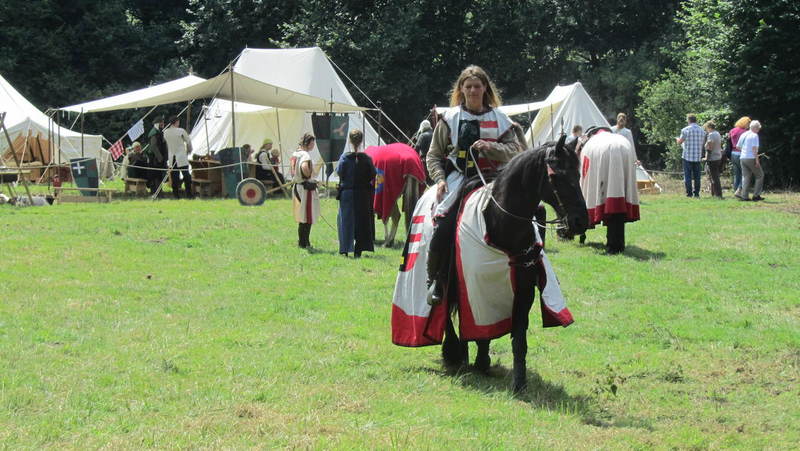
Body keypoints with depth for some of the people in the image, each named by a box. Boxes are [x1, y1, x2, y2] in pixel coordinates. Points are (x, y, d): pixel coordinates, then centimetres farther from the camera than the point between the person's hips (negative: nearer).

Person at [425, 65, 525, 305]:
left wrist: (492, 147, -14)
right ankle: (435, 281, -8)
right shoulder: (450, 119, 10)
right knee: (444, 227, -21)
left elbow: (514, 150, 4)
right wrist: (440, 179, -5)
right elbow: (434, 155, 11)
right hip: (457, 181, -1)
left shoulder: (499, 118, 11)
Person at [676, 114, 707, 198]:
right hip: (698, 156, 4)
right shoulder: (702, 130, 8)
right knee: (696, 176, 9)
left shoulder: (686, 130, -7)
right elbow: (704, 143, 13)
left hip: (687, 156, -4)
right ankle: (696, 193, 7)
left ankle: (689, 193, -4)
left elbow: (680, 141, -5)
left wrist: (677, 139, 17)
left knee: (687, 175, 0)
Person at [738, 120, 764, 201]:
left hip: (743, 158, 7)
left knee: (745, 177, 8)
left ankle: (744, 196, 1)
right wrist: (757, 160, -16)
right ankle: (756, 195, 2)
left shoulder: (743, 135, 13)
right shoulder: (754, 135, -9)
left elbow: (738, 147, 18)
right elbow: (754, 148, -17)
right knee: (760, 175, 7)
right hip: (751, 158, -7)